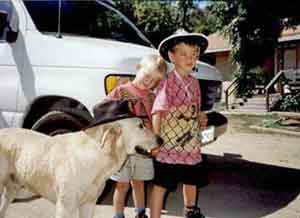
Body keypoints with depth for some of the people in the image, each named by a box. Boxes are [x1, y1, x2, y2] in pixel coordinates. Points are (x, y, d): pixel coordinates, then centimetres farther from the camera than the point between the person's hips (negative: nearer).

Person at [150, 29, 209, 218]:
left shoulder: (194, 83, 8)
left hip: (192, 144, 8)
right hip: (169, 145, -8)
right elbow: (157, 112, -22)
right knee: (161, 185, 1)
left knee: (191, 180, 25)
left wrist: (201, 118, 5)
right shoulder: (167, 82, -15)